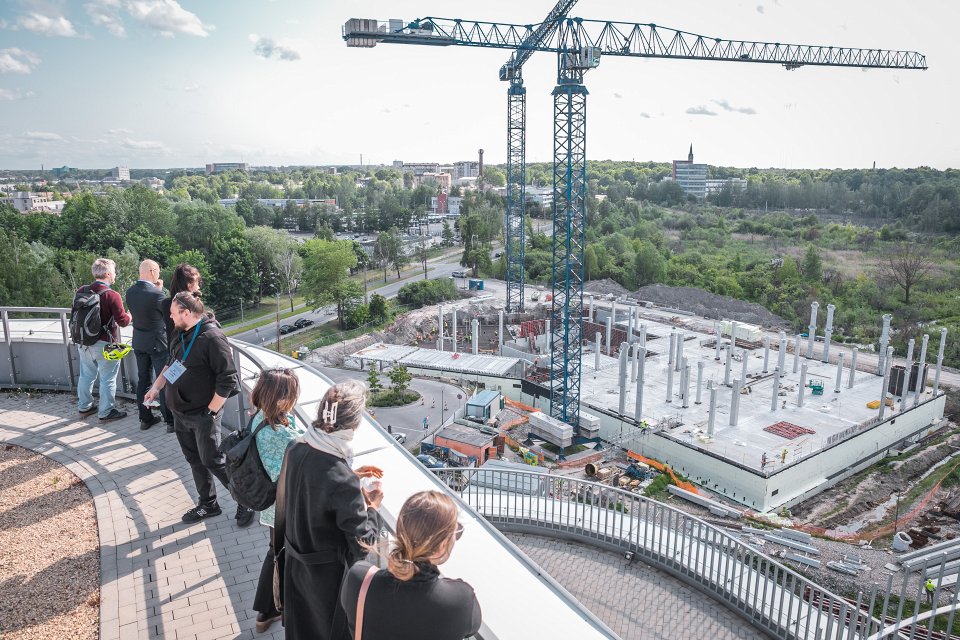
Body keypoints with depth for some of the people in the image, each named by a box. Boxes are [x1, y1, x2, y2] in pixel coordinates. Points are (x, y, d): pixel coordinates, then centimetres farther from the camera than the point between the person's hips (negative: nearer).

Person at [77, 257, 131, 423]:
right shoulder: (112, 295, -20)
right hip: (104, 344, -6)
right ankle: (106, 412, 15)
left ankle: (84, 407, 34)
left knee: (86, 375, 20)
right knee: (107, 379, 7)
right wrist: (130, 315, 4)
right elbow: (123, 321, -17)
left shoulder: (81, 291, -2)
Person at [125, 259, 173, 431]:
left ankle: (145, 419, 22)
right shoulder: (156, 293, -22)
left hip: (139, 343, 6)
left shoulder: (130, 292, -2)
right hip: (157, 343, -6)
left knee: (143, 381, 14)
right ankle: (170, 420, 8)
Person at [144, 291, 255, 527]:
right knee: (194, 460, 17)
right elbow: (171, 364, 23)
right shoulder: (181, 335, 5)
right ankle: (208, 505, 32)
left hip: (203, 416, -8)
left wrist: (211, 411, -19)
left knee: (212, 460, -1)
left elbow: (227, 380, -23)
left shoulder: (212, 338, -22)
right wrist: (156, 387, 14)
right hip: (180, 413, 8)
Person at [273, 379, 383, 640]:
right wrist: (372, 508, -10)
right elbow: (363, 543, -25)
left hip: (295, 560, 6)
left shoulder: (296, 449, -14)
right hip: (328, 572, -6)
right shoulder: (344, 482, -35)